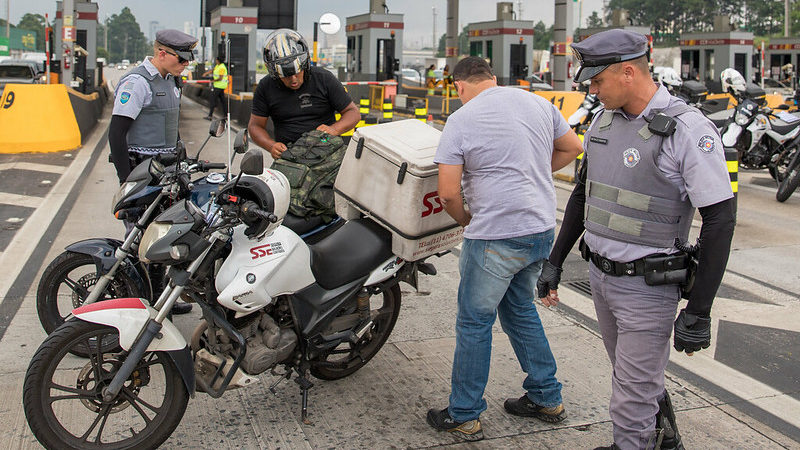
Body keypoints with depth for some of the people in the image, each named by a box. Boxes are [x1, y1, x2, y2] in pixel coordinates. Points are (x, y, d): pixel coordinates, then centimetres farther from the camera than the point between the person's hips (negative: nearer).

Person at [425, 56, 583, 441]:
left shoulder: (460, 121, -9)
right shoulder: (538, 103, 7)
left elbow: (448, 192, -13)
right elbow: (571, 148, 18)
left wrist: (466, 219, 6)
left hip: (495, 236, -7)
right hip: (542, 229, 7)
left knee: (474, 322, 6)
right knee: (520, 308, 23)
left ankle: (464, 417, 16)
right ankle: (546, 398, 31)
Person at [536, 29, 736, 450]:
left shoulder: (689, 131, -19)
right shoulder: (604, 120, 4)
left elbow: (720, 219, -18)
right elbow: (583, 193, 15)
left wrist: (698, 313, -18)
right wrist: (555, 261, 15)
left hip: (649, 287, -7)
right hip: (600, 275, 7)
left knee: (632, 403, 1)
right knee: (643, 378, 25)